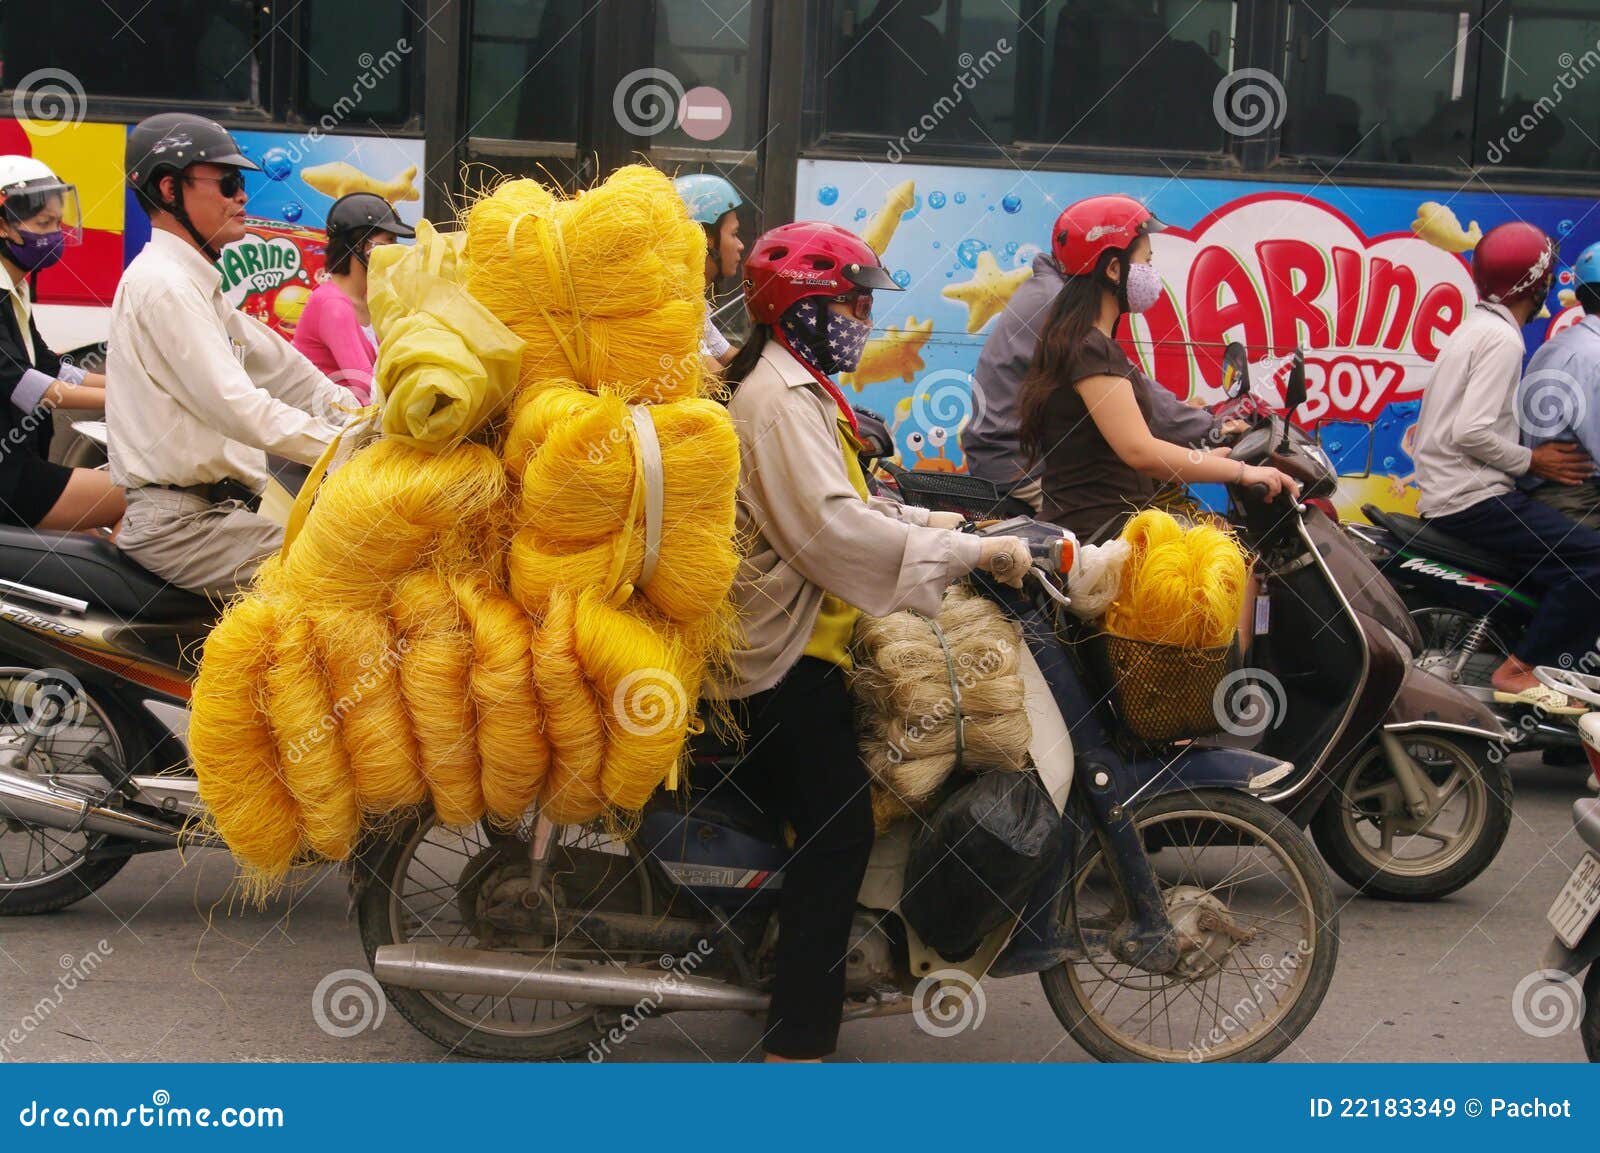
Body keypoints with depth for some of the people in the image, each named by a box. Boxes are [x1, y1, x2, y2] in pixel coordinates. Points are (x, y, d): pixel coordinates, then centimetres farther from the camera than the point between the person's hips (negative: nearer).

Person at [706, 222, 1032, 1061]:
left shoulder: (800, 390, 19)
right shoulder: (782, 399, -17)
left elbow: (839, 504, 23)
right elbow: (829, 528, -28)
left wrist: (933, 521, 9)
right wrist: (971, 551, -25)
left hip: (799, 639, 11)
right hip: (785, 650, -11)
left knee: (820, 825, 18)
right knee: (837, 831, -14)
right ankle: (797, 1040, -13)